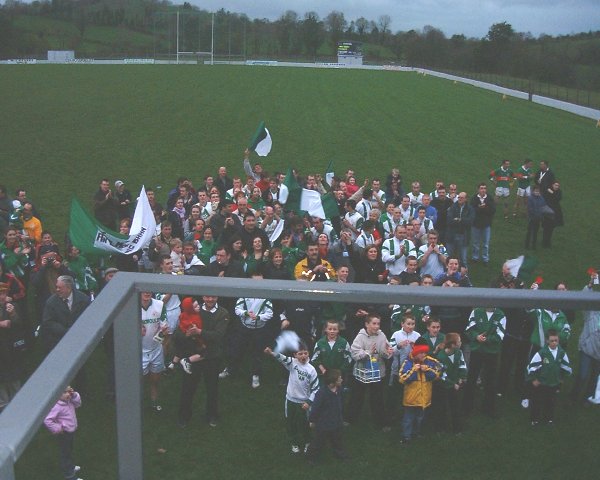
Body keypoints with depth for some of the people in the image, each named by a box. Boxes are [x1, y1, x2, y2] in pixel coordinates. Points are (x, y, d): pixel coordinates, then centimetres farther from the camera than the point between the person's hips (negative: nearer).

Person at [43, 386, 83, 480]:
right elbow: (47, 421, -31)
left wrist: (74, 395, -9)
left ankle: (71, 466, 51)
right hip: (64, 434, -8)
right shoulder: (57, 407, -30)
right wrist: (57, 429, -23)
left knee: (70, 450, 29)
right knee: (65, 454, 8)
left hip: (71, 431, 8)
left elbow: (78, 404, 8)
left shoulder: (69, 400, -5)